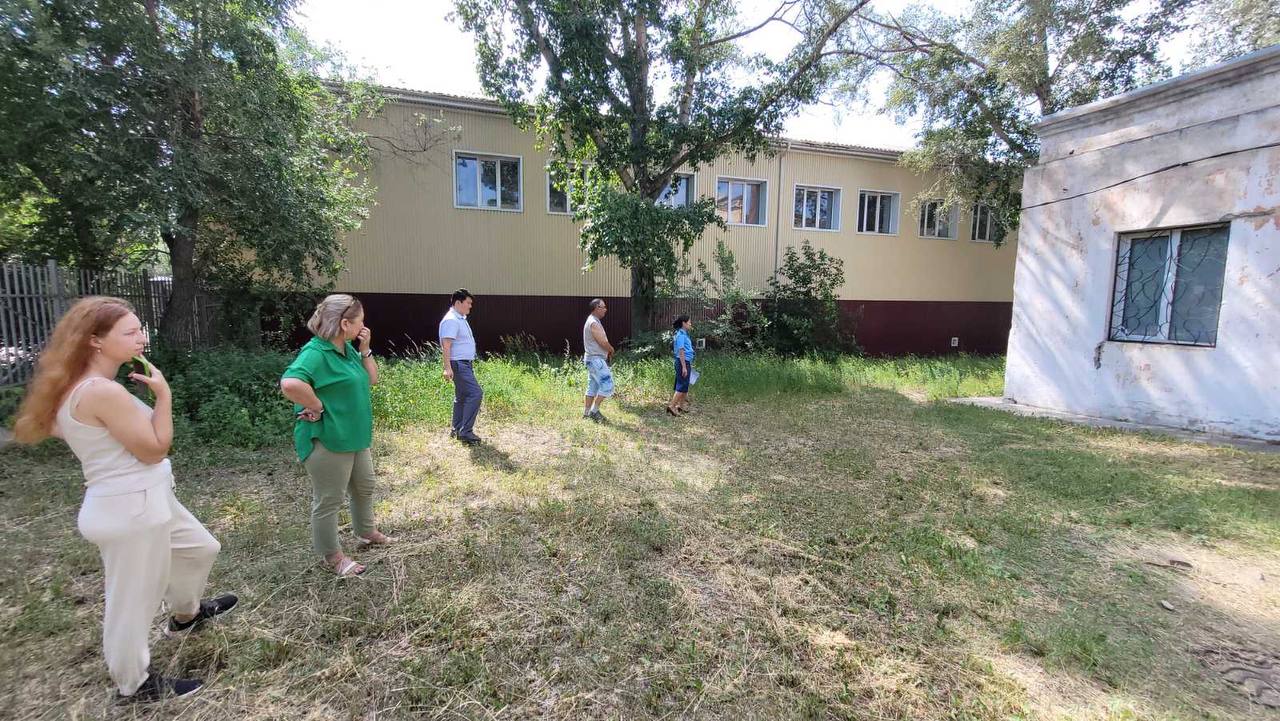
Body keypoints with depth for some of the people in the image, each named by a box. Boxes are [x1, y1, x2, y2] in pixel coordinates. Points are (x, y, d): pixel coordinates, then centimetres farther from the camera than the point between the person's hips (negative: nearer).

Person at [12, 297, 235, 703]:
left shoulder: (77, 387, 5)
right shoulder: (105, 392, -26)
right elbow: (154, 449, -21)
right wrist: (163, 394, -18)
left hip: (144, 500, 10)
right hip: (130, 509, -10)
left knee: (201, 548, 27)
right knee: (134, 602, 9)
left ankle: (185, 615, 51)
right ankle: (134, 685, 29)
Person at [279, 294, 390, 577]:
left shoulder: (347, 349, 5)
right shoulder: (316, 352, -23)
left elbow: (371, 380, 13)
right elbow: (290, 384, -39)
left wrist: (365, 350, -1)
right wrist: (318, 407, -26)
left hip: (354, 436, 10)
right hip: (327, 441, -10)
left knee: (364, 487, 25)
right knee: (329, 500, 8)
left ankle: (366, 532, 46)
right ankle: (332, 556, 25)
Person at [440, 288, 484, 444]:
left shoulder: (461, 319, 17)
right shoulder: (451, 320, -16)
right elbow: (446, 346, -23)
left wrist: (470, 364, 27)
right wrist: (447, 368, -29)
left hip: (465, 364, 11)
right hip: (458, 364, -11)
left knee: (461, 396, 15)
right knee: (475, 393, -16)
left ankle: (456, 430, 24)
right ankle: (466, 431, -14)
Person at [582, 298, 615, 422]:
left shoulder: (593, 321, 15)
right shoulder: (594, 323, -17)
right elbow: (603, 343, -19)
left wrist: (608, 350, 3)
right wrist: (611, 350, 0)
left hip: (593, 359, 10)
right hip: (596, 359, -10)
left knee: (593, 387, 13)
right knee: (607, 385, -8)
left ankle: (586, 412, 17)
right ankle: (594, 410, -3)